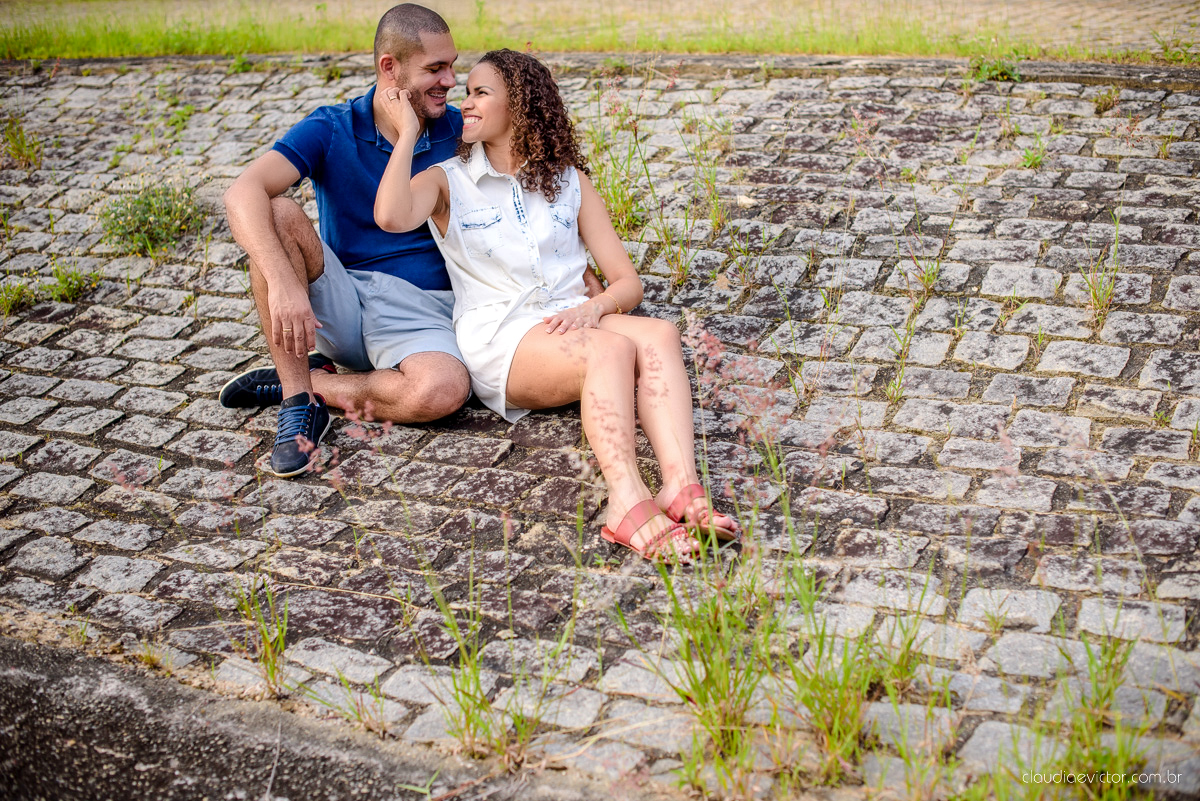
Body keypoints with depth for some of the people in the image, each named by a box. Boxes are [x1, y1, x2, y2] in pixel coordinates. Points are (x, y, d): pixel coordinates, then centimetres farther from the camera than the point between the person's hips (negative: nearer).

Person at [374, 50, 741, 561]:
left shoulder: (569, 180, 20)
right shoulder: (448, 180, 13)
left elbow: (628, 281, 12)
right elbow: (392, 217, -14)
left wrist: (593, 306, -11)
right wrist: (408, 132, -2)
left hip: (569, 321, 3)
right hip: (497, 335, -3)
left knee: (660, 335, -30)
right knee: (612, 348, -34)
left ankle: (681, 486, -50)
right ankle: (629, 504, -53)